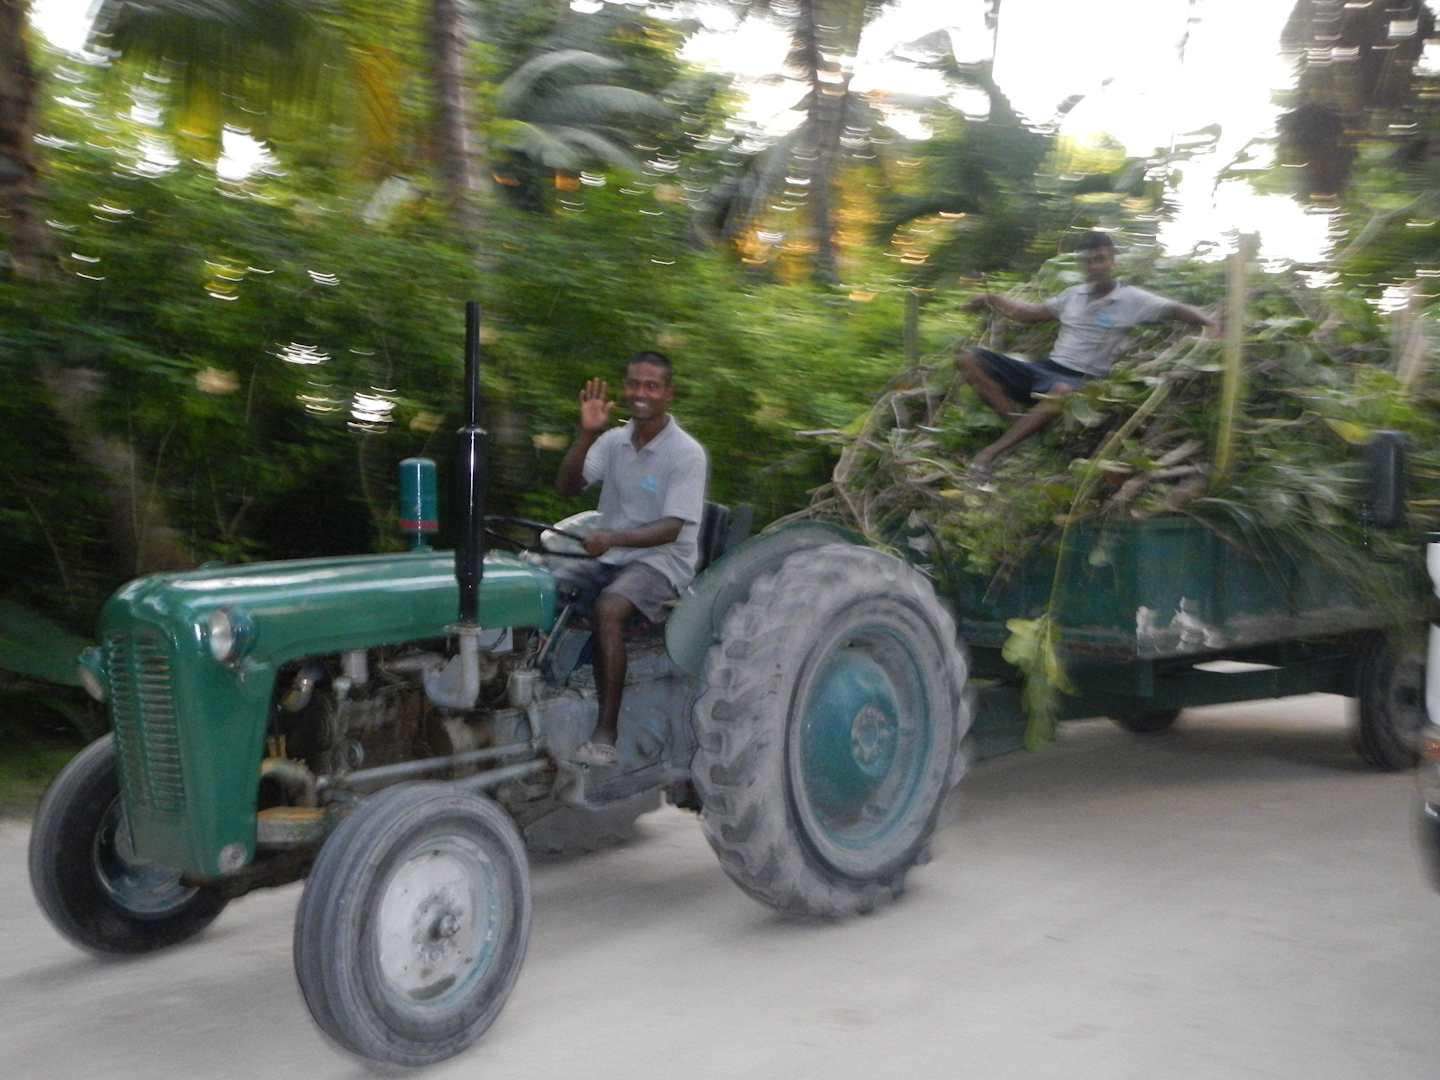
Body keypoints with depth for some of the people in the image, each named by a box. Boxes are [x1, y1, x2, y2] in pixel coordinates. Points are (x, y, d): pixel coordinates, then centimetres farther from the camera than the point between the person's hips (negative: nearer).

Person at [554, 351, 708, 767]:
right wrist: (586, 434, -16)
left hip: (660, 561, -6)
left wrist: (614, 538, -33)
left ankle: (606, 732, -30)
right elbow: (566, 487, -4)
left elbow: (671, 529, -18)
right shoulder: (614, 440, 6)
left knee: (606, 609, -34)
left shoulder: (686, 453, -11)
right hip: (608, 557, 6)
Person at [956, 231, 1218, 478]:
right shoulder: (1074, 294, 16)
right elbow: (1032, 313, 27)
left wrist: (1210, 323, -24)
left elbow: (1177, 309, -6)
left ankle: (994, 451, -40)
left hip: (1080, 379, -6)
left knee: (1063, 392, -46)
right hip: (1046, 367, 6)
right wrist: (991, 299, 21)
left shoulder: (1131, 299, 0)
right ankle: (1019, 421, -28)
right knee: (968, 359, -10)